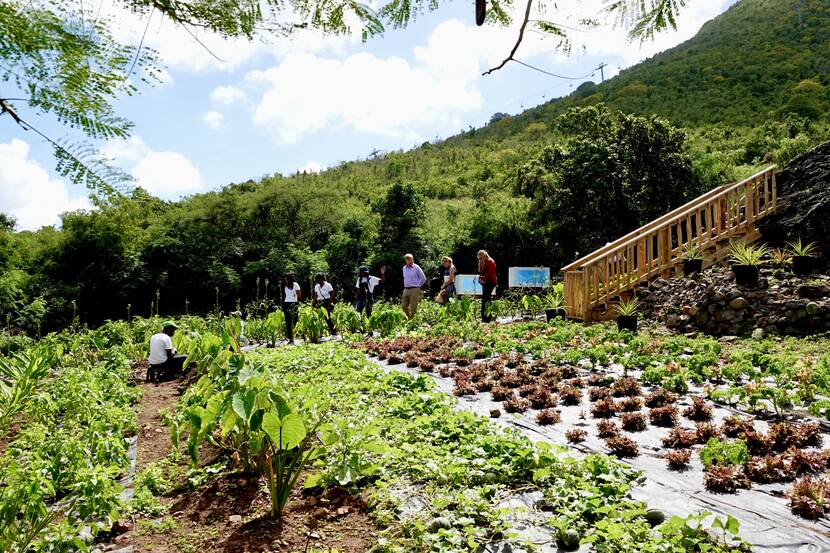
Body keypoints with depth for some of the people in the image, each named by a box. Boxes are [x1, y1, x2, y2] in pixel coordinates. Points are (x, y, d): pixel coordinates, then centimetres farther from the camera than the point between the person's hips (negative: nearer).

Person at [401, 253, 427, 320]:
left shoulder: (416, 268, -6)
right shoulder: (404, 268, 10)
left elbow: (423, 278, 0)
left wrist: (418, 286, 6)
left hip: (414, 289, -5)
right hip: (406, 289, 6)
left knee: (413, 307, -4)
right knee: (404, 306, 4)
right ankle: (409, 318, 23)